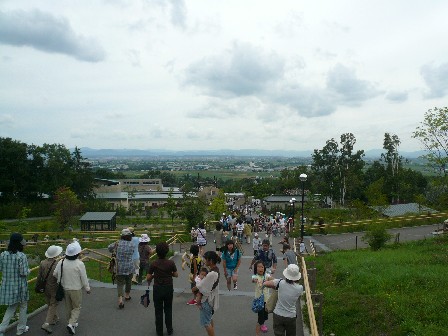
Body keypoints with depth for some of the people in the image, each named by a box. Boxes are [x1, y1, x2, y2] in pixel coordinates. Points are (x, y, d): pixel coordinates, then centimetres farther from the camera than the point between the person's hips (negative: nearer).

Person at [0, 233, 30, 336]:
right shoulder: (21, 256, -21)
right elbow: (24, 273, -20)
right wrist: (28, 270, 1)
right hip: (20, 287, -5)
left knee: (11, 308, 22)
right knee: (23, 307, 17)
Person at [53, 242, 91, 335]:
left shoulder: (61, 262, -9)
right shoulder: (80, 264, -21)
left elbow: (55, 274, 0)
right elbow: (84, 278, -14)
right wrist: (87, 288, 2)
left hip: (65, 289, 5)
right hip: (76, 289, -5)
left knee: (68, 307, 20)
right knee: (77, 307, 10)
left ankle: (72, 323, 32)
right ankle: (71, 324, -5)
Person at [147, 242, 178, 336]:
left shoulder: (153, 264, -14)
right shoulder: (171, 263, -12)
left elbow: (148, 277, -10)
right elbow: (176, 275, -1)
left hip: (157, 289, -1)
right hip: (169, 288, 1)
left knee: (158, 310, 12)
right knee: (168, 309, 17)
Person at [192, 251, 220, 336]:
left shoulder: (212, 274, -31)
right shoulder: (215, 270, -1)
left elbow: (200, 287, -22)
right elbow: (204, 285, 0)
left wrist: (193, 289, -4)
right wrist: (199, 294, -9)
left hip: (207, 301, -9)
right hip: (210, 298, 9)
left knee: (206, 323, 7)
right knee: (209, 320, 25)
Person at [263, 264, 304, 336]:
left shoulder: (280, 283, -16)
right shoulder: (300, 288, -12)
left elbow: (265, 284, -8)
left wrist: (275, 287, 8)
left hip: (278, 315, -1)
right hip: (291, 316, 1)